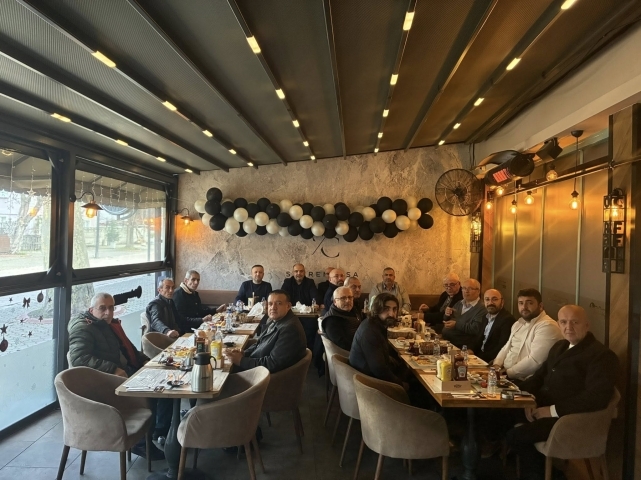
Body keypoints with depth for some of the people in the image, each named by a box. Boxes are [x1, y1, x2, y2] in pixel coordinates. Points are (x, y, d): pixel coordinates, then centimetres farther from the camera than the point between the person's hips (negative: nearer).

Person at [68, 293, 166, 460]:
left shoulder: (111, 324, 17)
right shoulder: (82, 328, -10)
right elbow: (79, 358, -25)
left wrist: (144, 359, 10)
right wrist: (112, 369, -29)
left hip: (128, 372, 9)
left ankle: (161, 433, 8)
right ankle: (141, 442, -7)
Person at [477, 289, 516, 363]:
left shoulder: (508, 320, -16)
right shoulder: (487, 317, 10)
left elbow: (502, 348, -20)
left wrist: (481, 357, -22)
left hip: (493, 362, -7)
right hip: (481, 355, 7)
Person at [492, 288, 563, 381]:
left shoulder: (547, 326, -14)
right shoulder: (518, 324, 16)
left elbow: (534, 361, -21)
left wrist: (507, 372, -16)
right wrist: (497, 364, 1)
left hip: (526, 382, -8)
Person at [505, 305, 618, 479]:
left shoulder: (602, 355, -14)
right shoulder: (559, 346, 14)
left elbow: (597, 398, -24)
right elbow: (540, 375, 16)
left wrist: (554, 410, -24)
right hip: (543, 407, 9)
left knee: (514, 436, -17)